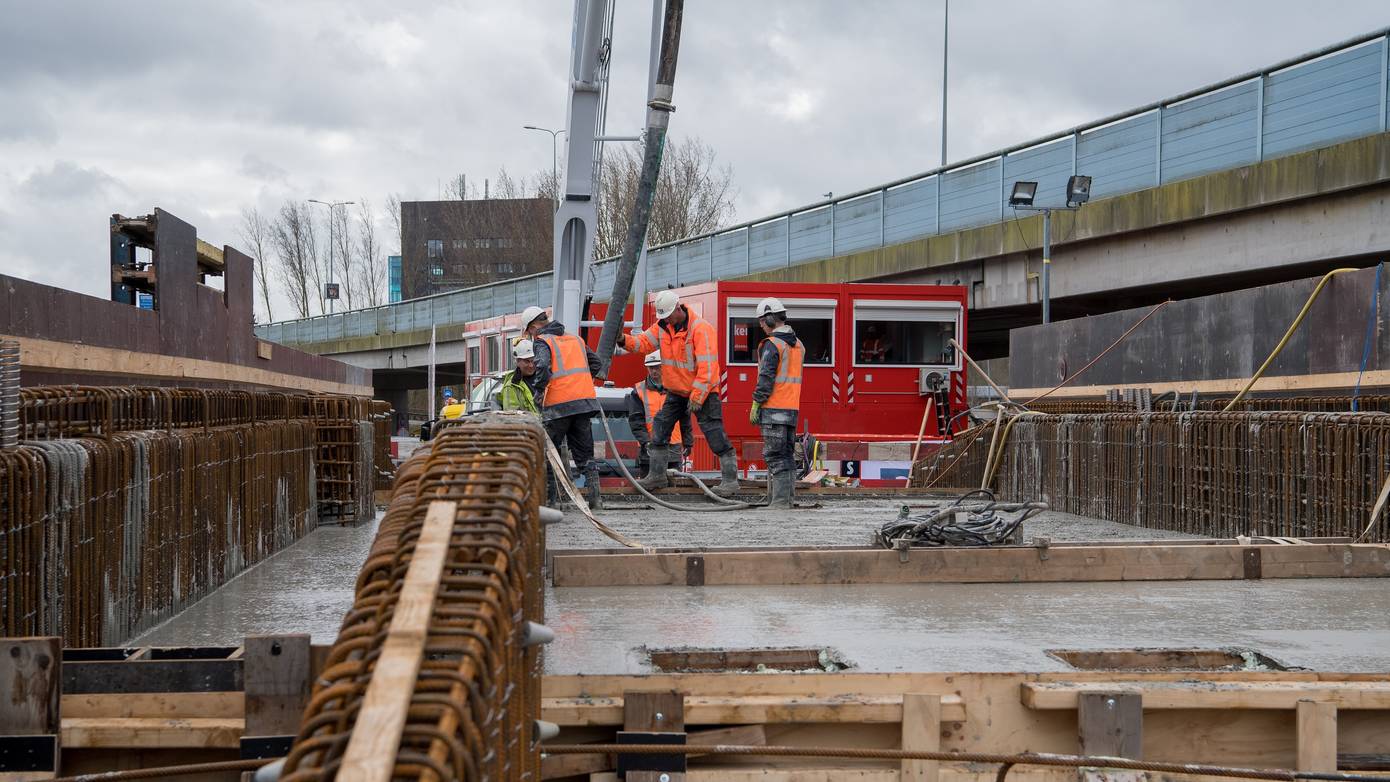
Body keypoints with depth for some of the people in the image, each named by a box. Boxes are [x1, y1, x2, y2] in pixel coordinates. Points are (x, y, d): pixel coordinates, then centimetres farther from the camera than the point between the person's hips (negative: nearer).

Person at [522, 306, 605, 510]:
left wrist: (539, 390, -10)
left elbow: (542, 366, -20)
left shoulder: (542, 341, -1)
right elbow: (595, 363, 24)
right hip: (584, 400, 6)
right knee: (585, 453, 9)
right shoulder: (575, 339, 20)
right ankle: (595, 498, 3)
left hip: (559, 405, -6)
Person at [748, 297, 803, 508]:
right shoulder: (798, 345, 14)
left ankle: (779, 501, -10)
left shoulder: (772, 345, -12)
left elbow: (766, 379, -16)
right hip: (792, 409, 8)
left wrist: (755, 405, -10)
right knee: (786, 456, 12)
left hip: (773, 409, -8)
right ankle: (786, 500, 13)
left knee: (775, 456, -7)